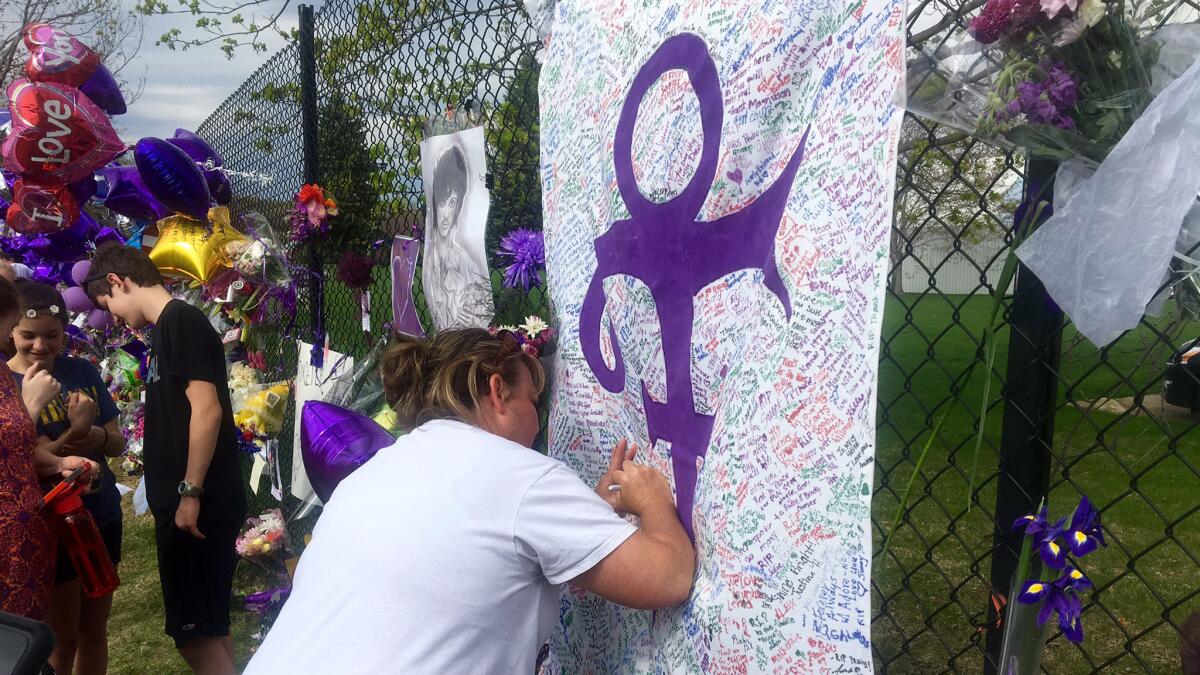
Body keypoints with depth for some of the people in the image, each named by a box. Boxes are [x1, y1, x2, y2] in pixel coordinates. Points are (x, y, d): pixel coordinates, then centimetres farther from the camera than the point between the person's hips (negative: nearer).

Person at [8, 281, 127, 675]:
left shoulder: (82, 372, 1)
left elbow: (118, 443, 3)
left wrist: (99, 437, -20)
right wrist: (70, 439, -35)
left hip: (103, 517, 4)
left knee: (95, 629, 18)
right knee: (61, 640, 9)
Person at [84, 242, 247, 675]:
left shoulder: (179, 320, -13)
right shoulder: (168, 326, 16)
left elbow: (207, 409, -21)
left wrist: (189, 492, -20)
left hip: (198, 507, -10)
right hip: (188, 504, 10)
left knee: (193, 632, -5)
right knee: (208, 625, 16)